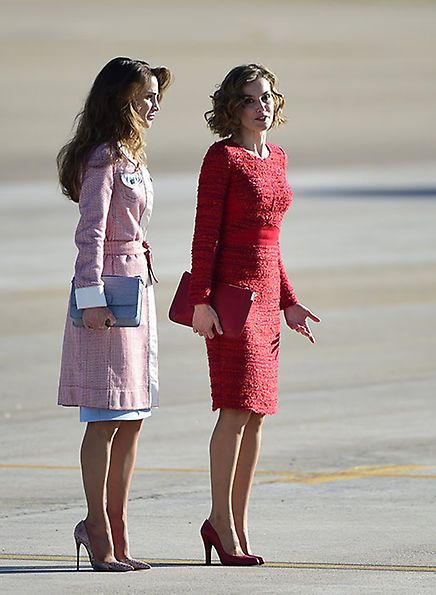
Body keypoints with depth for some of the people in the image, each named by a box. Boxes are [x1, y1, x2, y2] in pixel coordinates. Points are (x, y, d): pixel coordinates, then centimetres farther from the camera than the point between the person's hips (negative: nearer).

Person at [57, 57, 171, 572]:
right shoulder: (102, 158, -11)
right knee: (106, 420, -6)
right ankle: (100, 534, -2)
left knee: (132, 418, 10)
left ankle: (113, 528, 16)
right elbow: (91, 234, -16)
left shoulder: (130, 157, 17)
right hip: (108, 288, -9)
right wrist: (91, 297, -20)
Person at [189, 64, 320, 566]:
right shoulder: (223, 157, -7)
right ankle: (222, 522, -4)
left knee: (257, 412, 6)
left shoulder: (277, 158, 14)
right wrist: (201, 301, -17)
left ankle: (238, 525, 10)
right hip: (230, 290, -7)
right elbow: (206, 233, -11)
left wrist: (287, 302, 19)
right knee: (238, 408, -10)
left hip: (265, 294, 7)